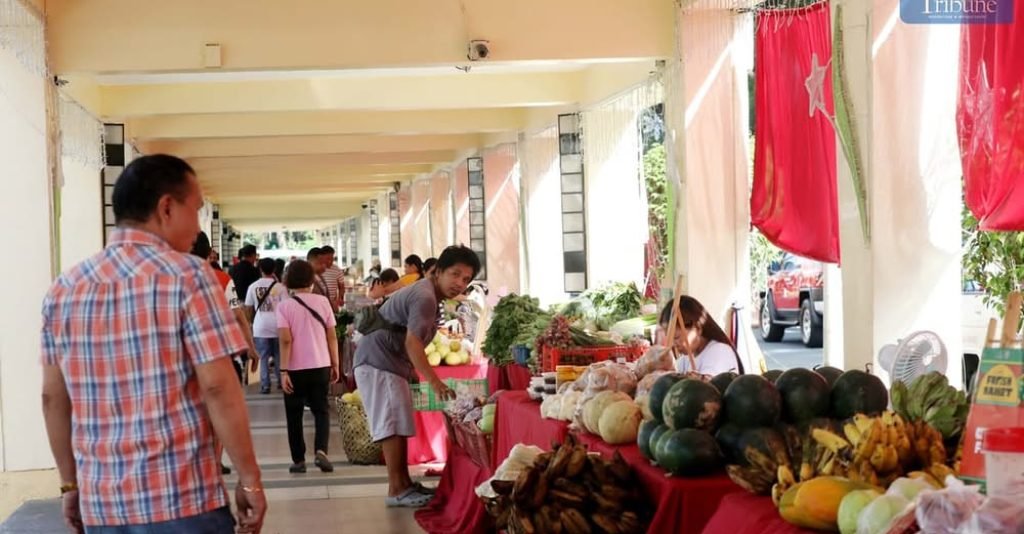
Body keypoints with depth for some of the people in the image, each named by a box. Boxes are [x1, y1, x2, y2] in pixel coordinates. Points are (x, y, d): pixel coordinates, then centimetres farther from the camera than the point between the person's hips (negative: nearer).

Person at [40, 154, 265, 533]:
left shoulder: (64, 288, 6)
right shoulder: (188, 275, -10)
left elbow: (53, 398, 9)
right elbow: (219, 389, -14)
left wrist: (70, 483, 18)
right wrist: (249, 478, -7)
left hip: (101, 501, 5)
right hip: (182, 499, -5)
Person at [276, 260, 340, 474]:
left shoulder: (284, 306, -6)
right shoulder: (322, 301, 1)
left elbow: (286, 340, -13)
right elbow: (332, 336, 3)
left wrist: (283, 370, -12)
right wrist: (335, 364, 11)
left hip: (296, 368, -2)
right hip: (320, 366, 2)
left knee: (294, 415, 11)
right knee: (321, 410, 11)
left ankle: (299, 460, 14)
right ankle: (321, 450, -10)